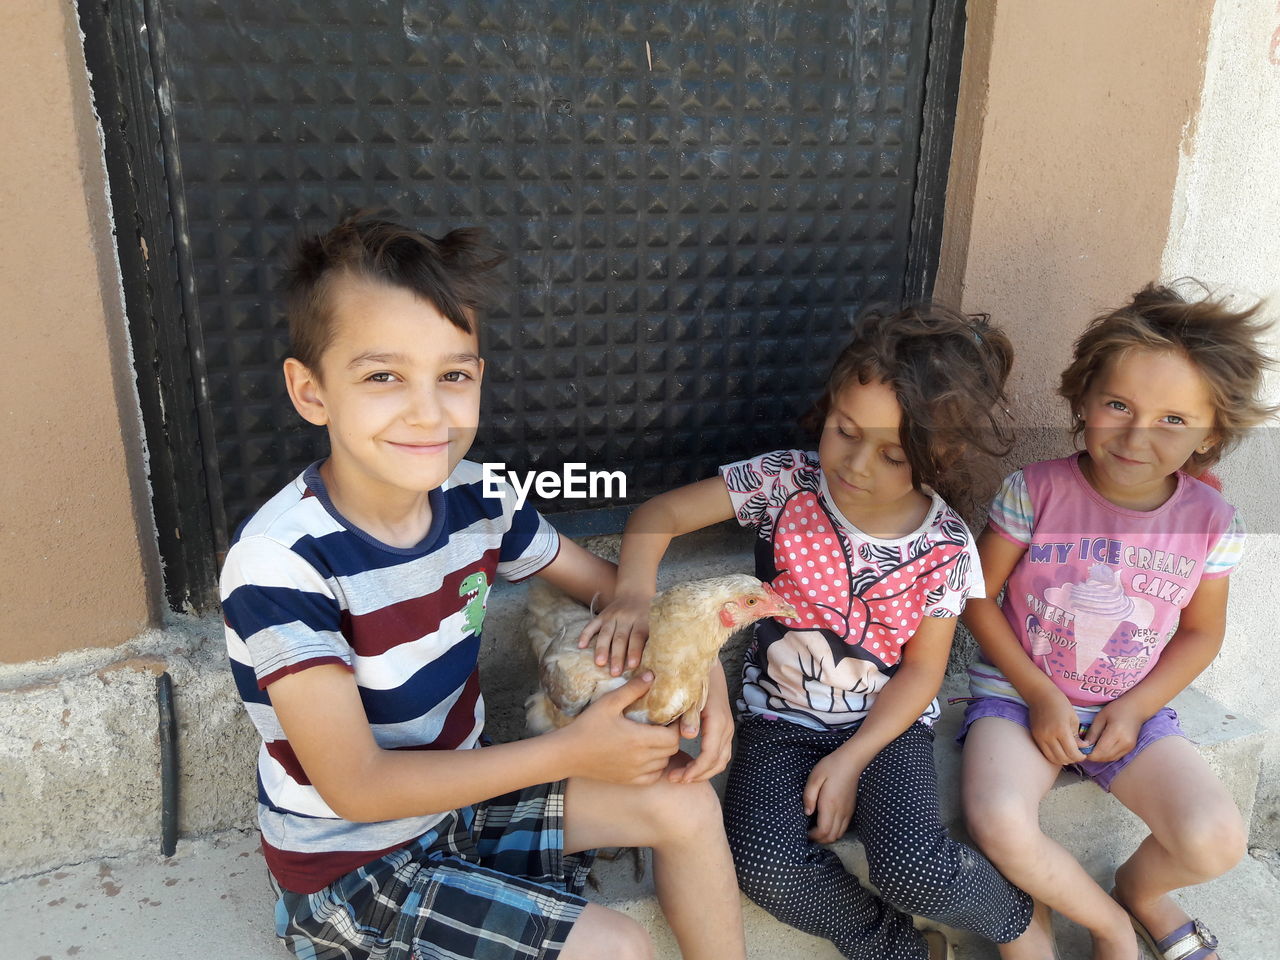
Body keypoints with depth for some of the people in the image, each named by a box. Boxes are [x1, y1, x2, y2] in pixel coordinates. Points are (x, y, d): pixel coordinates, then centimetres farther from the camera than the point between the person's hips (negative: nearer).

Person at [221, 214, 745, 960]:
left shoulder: (475, 496, -12)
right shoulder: (281, 562, -29)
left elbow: (613, 586, 2)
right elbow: (355, 788, -27)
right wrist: (570, 753, -27)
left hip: (461, 791, 6)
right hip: (351, 864, -5)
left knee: (687, 807, 0)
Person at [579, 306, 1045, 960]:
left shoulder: (944, 548, -11)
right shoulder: (786, 482, -14)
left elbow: (921, 670, -3)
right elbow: (659, 513, -13)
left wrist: (850, 761, -13)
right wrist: (633, 595, -33)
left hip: (886, 726, 0)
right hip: (779, 718, 1)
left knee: (915, 868, -24)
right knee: (766, 866, -24)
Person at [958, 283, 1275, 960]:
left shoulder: (1210, 521, -6)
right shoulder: (1036, 491, -15)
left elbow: (1201, 632, 7)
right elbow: (978, 597, -7)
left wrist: (1135, 708, -7)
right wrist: (1040, 694, -13)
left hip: (1132, 709, 3)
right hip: (1018, 694, -2)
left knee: (1216, 841, -18)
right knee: (1000, 825, -27)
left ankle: (1139, 886, 22)